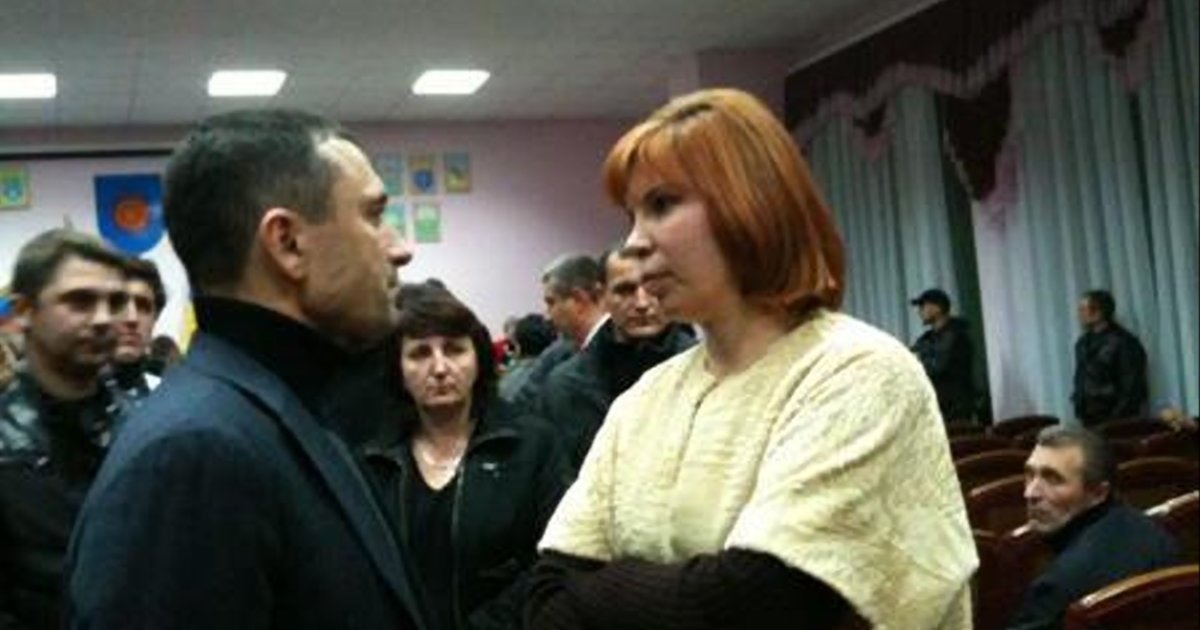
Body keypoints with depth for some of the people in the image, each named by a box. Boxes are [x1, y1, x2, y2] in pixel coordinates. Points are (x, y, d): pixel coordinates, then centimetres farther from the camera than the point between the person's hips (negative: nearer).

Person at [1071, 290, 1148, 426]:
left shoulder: (1123, 342, -9)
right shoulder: (1083, 343, 13)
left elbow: (1132, 389, -10)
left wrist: (1115, 419, -14)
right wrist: (1079, 411, 10)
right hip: (1089, 420, 6)